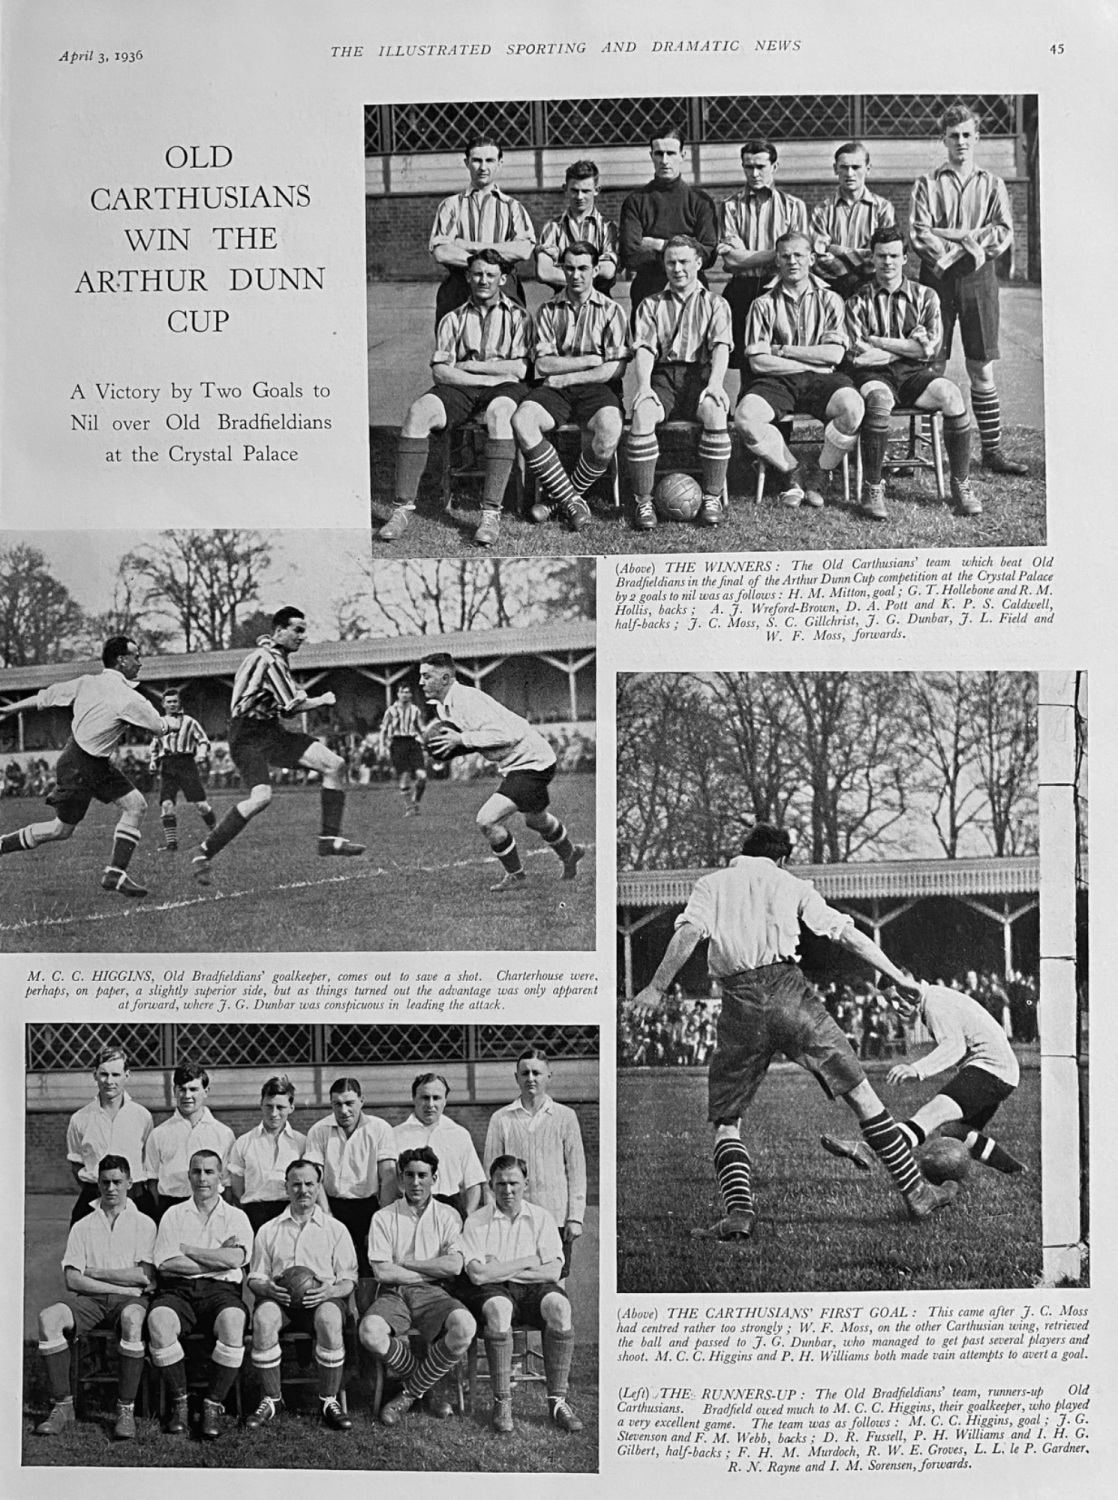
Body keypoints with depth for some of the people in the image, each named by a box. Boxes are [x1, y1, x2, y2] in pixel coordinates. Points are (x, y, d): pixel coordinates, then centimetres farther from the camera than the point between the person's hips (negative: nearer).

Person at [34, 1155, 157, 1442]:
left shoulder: (143, 1224, 10)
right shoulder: (82, 1227, 16)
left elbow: (144, 1276, -2)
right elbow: (72, 1280, 3)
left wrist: (95, 1272, -2)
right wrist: (121, 1284, -7)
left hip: (130, 1299, -2)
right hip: (90, 1300, 2)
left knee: (132, 1318, -39)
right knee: (49, 1317, -28)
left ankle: (126, 1409, -30)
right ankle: (62, 1405, -20)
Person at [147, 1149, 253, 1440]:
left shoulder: (236, 1217, 14)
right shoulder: (174, 1215, 16)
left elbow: (235, 1259, -6)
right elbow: (166, 1263, 0)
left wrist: (186, 1249, -3)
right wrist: (217, 1259, -3)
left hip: (220, 1288, -1)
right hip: (179, 1289, 1)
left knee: (233, 1321, -35)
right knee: (158, 1320, -33)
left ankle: (213, 1405, -18)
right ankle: (179, 1403, -16)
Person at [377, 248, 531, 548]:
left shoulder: (517, 317, 13)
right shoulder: (453, 319, 19)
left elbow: (518, 369, -1)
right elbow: (440, 371, 5)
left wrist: (467, 366, -1)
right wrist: (487, 376, -7)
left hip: (504, 389, -2)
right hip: (459, 389, 2)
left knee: (499, 412, -39)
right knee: (419, 411, -28)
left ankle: (491, 514, -41)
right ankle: (403, 509, -29)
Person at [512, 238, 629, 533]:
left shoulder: (610, 310, 7)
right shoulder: (548, 310, 13)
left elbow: (616, 367, -4)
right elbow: (544, 364, 2)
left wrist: (568, 377, -9)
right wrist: (590, 360, -7)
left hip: (596, 387, -2)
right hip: (556, 388, 2)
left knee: (609, 431, -36)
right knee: (521, 420, -30)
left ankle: (561, 496, -11)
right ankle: (570, 498, -20)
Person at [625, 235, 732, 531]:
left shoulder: (715, 304, 18)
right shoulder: (651, 304, 21)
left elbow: (721, 346, 1)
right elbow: (643, 348, 6)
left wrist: (715, 383, -19)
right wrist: (644, 385, -14)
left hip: (700, 374, -1)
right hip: (662, 375, 1)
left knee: (716, 412, -35)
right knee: (641, 414, -33)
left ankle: (712, 498, -26)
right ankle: (643, 501, -26)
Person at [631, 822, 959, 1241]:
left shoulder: (710, 884, 17)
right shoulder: (791, 885, 19)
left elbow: (689, 932, -2)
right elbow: (847, 934, 16)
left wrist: (656, 987, -6)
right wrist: (898, 977, 21)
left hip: (738, 1001, 0)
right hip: (787, 989, 0)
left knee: (725, 1122, 11)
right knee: (860, 1092, 11)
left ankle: (738, 1212, -9)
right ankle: (916, 1194, 15)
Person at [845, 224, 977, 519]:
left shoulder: (925, 296, 14)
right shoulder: (858, 302, 11)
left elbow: (929, 348, -1)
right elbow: (858, 356, -3)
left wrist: (880, 343, -3)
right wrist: (907, 346, -5)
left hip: (915, 374, 2)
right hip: (876, 376, -2)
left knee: (951, 394, -30)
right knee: (879, 400, -38)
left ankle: (961, 485, -20)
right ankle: (872, 490, -30)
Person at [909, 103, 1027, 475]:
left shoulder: (992, 185, 13)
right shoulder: (927, 184, 8)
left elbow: (1003, 234, 2)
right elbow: (919, 235, -4)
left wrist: (954, 235, -9)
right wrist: (966, 246, -14)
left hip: (979, 279, 1)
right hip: (937, 277, -1)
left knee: (982, 368, 1)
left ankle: (992, 449, 4)